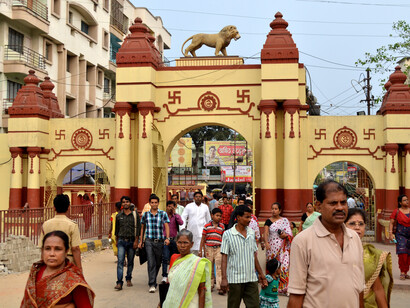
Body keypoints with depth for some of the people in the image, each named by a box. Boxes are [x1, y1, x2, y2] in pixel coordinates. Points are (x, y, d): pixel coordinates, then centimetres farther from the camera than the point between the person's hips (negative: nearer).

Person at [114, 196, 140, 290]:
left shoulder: (135, 214, 0)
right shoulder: (118, 216, 6)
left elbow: (138, 228, -1)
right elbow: (117, 229, 16)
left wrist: (136, 241, -7)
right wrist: (117, 240, 18)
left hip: (131, 241, 0)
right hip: (121, 241, 1)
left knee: (130, 261, 9)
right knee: (120, 261, -10)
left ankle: (128, 279, 25)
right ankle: (119, 282, -13)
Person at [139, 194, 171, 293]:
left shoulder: (163, 214, 1)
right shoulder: (145, 214, 7)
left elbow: (166, 226, -7)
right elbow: (143, 228, 15)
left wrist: (167, 238, -21)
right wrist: (141, 241, 14)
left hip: (160, 241, 0)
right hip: (149, 241, 0)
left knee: (158, 263, 11)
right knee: (151, 263, -10)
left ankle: (153, 280, 34)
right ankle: (152, 284, -10)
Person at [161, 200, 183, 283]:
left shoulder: (176, 216, 7)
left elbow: (181, 223, -12)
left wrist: (174, 213, -12)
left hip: (174, 240, 2)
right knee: (165, 258, -13)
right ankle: (164, 276, -16)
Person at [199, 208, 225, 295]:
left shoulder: (222, 226, 5)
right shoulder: (207, 226, 1)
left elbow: (223, 239, 11)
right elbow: (203, 239, 4)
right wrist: (200, 251, 2)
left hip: (218, 249, 0)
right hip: (209, 249, 0)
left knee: (219, 268, -7)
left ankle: (220, 287, -6)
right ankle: (210, 285, 22)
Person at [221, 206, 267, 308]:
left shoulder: (251, 233, 10)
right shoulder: (228, 234, -4)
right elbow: (224, 258, -6)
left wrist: (261, 274, 16)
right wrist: (224, 278, -13)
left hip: (251, 278, 4)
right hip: (235, 279, -4)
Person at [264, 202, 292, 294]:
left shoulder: (285, 220, 8)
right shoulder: (268, 221, 6)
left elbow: (290, 234, 8)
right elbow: (266, 233, -4)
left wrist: (285, 235, -15)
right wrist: (266, 243, -20)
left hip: (282, 247, 0)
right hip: (271, 247, 0)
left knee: (284, 265, -11)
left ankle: (284, 287, -4)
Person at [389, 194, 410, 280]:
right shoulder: (397, 211, 2)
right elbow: (391, 223, 2)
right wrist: (390, 233, -8)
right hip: (401, 235, -3)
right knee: (402, 254, -13)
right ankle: (402, 272, -5)